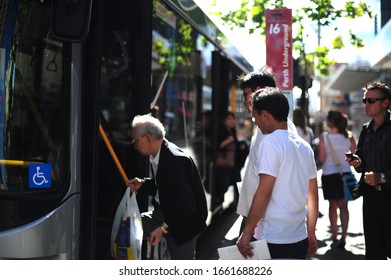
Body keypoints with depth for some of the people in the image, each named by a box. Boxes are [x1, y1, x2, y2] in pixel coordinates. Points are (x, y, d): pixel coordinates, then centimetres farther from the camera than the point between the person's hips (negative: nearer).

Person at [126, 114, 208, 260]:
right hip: (163, 212, 9)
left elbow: (187, 205, -30)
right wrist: (142, 184, 2)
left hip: (184, 221, -9)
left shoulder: (176, 160, -29)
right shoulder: (156, 155, 0)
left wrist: (164, 227, -27)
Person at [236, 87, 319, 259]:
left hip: (272, 239, -7)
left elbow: (264, 192, -18)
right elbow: (312, 193, 14)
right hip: (300, 238, 7)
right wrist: (311, 233, 20)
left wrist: (247, 231, -12)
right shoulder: (304, 146, 11)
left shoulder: (271, 142, -12)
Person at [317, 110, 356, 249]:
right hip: (345, 173, 2)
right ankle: (343, 237, -4)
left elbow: (321, 159, -13)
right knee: (343, 206, 6)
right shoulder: (348, 136, -1)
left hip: (329, 174, -2)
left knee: (333, 206, 13)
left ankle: (334, 237, 19)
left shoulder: (324, 136, -11)